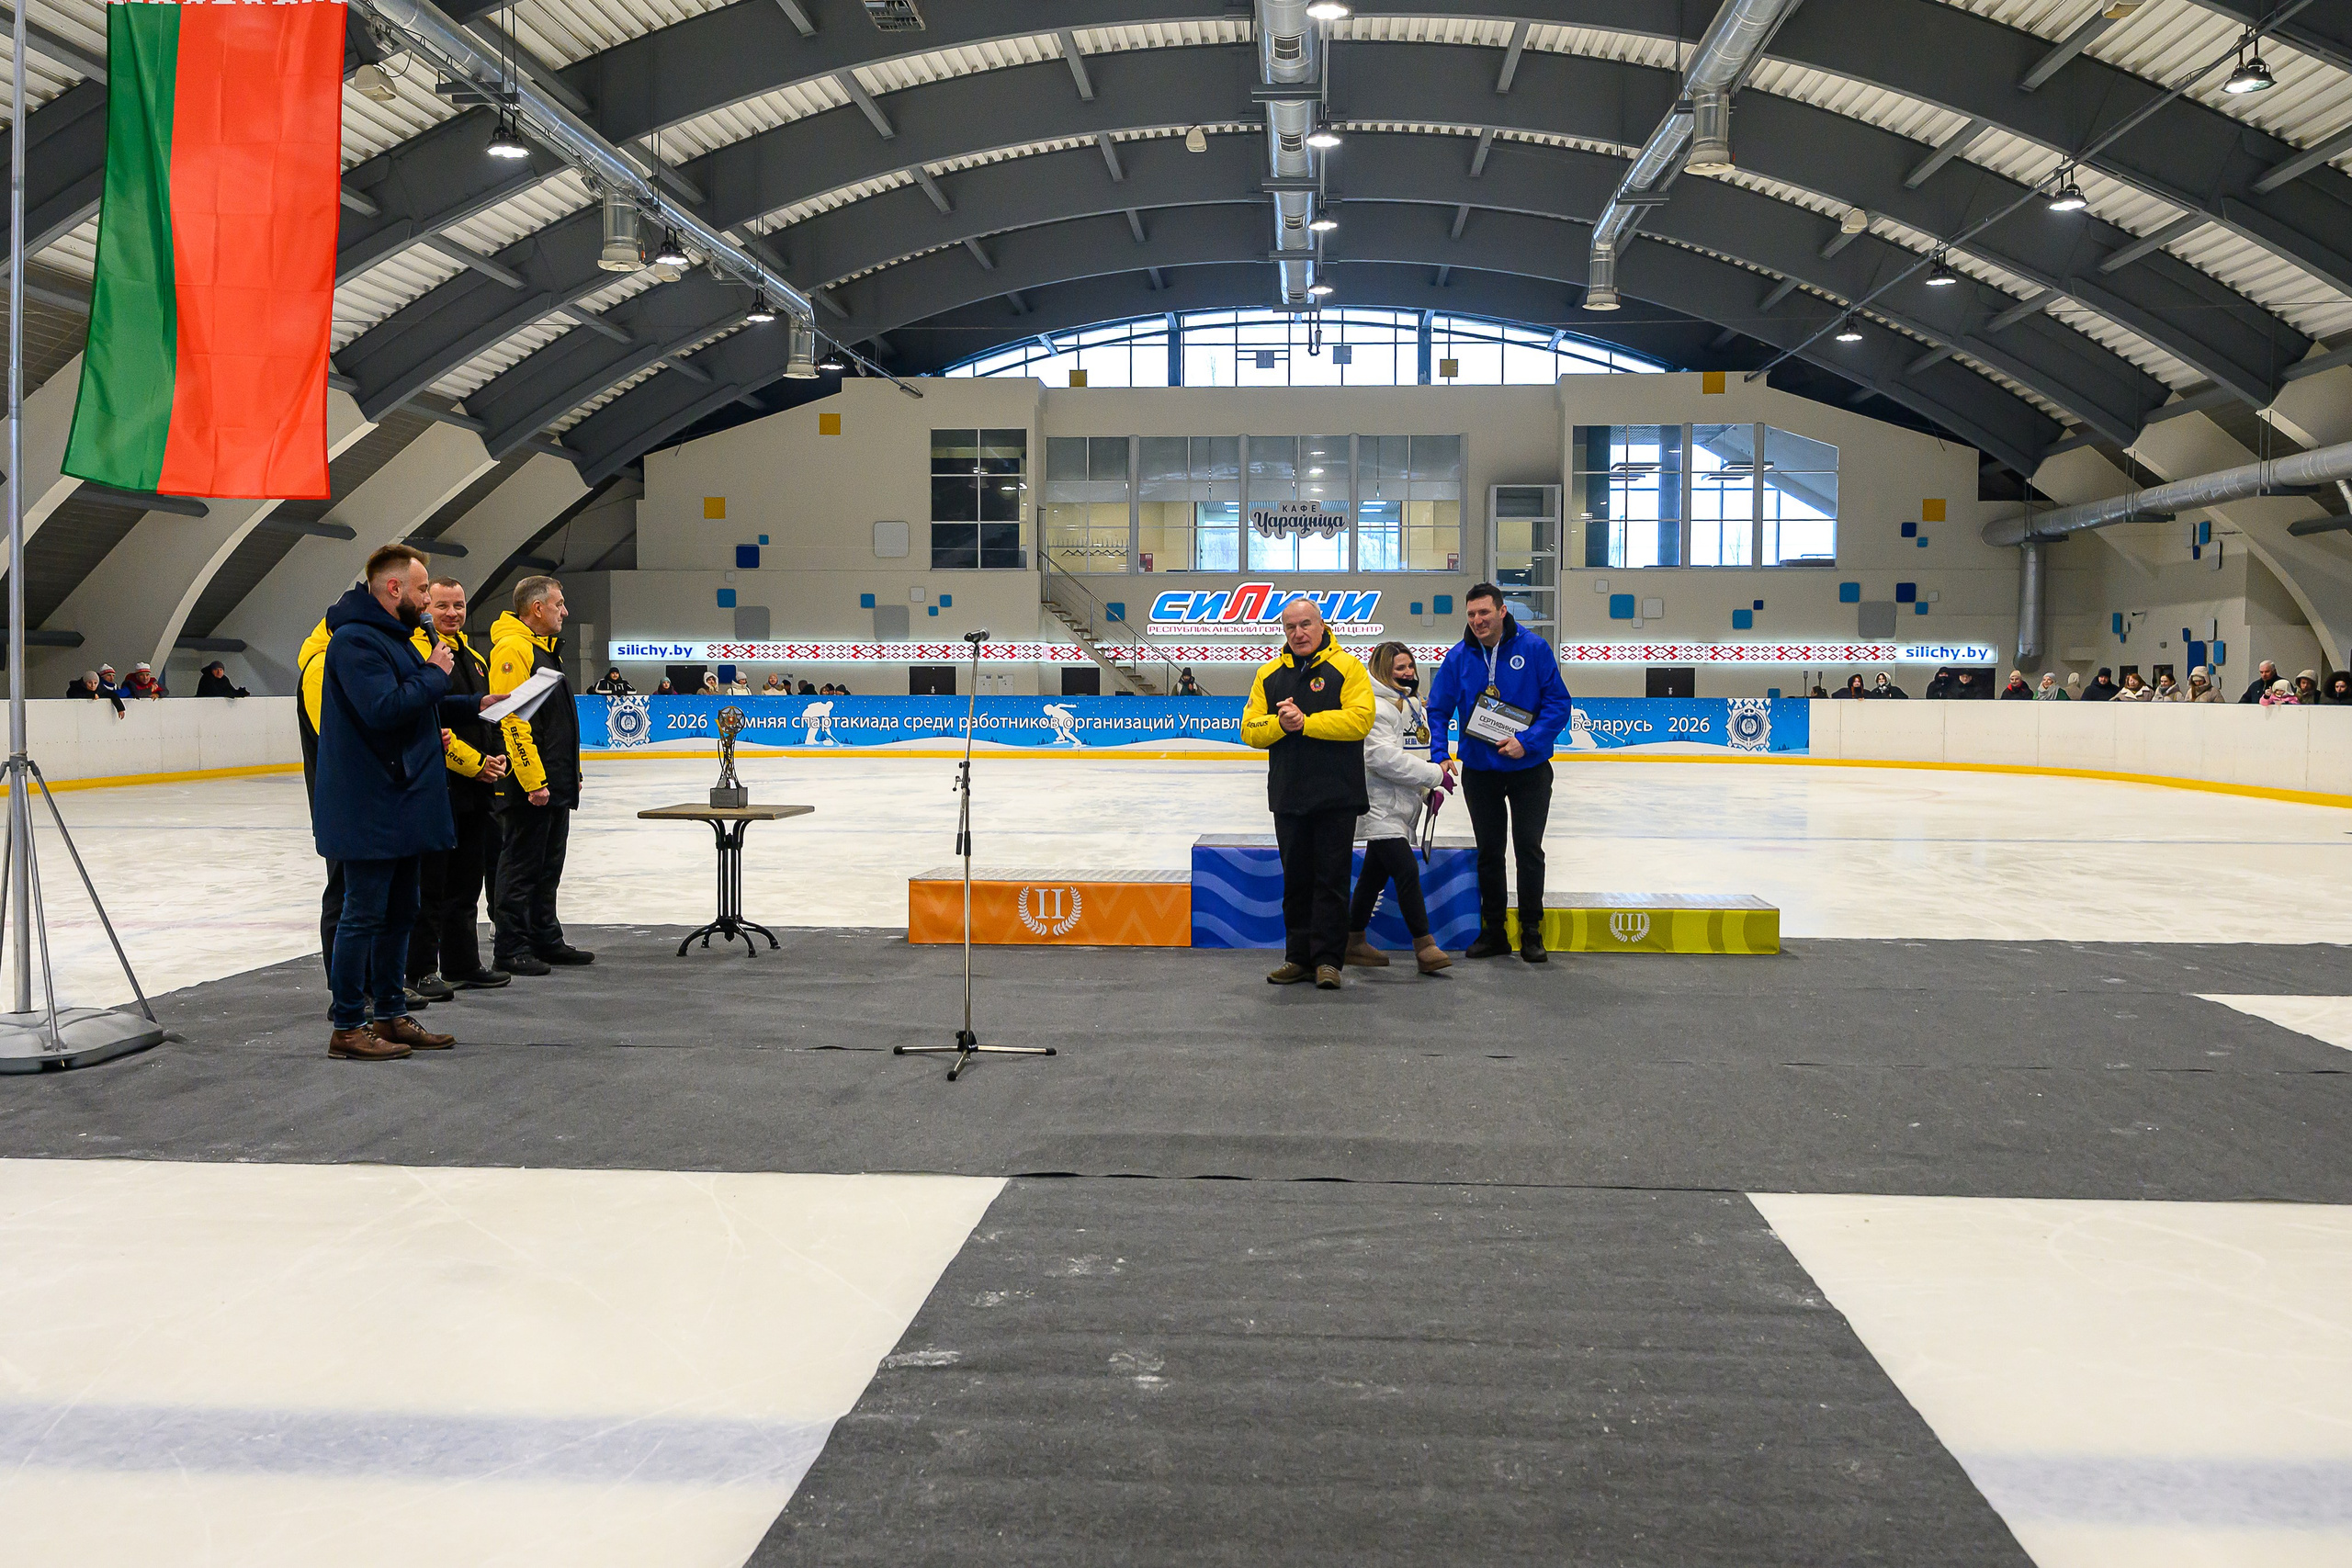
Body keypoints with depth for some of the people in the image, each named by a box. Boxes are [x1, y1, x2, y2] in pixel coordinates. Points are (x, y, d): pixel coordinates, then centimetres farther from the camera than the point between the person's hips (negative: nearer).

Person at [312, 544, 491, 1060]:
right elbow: (385, 708, -28)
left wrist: (476, 705, 12)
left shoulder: (391, 636, 18)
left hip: (401, 807, 10)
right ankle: (347, 1028, 5)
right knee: (364, 916, -3)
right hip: (370, 812, -10)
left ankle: (391, 1016, 25)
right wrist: (434, 674, -15)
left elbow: (421, 706, 22)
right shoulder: (356, 640, -16)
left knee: (399, 913, 15)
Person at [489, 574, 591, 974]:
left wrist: (571, 773, 22)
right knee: (521, 866, -2)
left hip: (555, 785, 10)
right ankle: (510, 949, 5)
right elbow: (512, 719, -21)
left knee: (549, 866, 16)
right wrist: (534, 782, -24)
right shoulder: (512, 649, -15)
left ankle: (546, 940, 25)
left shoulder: (547, 649, 18)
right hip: (528, 788, -10)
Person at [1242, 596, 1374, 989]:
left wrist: (1305, 722, -18)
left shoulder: (1346, 667, -2)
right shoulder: (1269, 674, 12)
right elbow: (1250, 730, 7)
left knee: (1331, 879, -1)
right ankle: (1299, 958, 19)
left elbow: (1359, 719, -15)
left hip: (1337, 797, -4)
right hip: (1288, 796, 4)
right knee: (1295, 879, 11)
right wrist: (1279, 724, -14)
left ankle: (1327, 960, 6)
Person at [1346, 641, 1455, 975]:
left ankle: (1354, 941, 24)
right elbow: (1383, 757, -24)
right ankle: (1424, 945, -10)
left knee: (1376, 873, 14)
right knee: (1407, 871, -13)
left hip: (1400, 807, 10)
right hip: (1379, 806, -10)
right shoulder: (1376, 707, -15)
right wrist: (1434, 775, -20)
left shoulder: (1412, 704, 18)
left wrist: (1430, 790, 14)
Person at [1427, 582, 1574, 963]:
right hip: (1479, 771, 2)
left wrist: (1527, 742, -20)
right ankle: (1493, 932, 21)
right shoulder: (1459, 656, -5)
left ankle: (1531, 932, 14)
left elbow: (1558, 703, -10)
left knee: (1529, 849, 1)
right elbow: (1438, 710, -1)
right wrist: (1439, 756, -14)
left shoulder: (1533, 648, -11)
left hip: (1529, 770, -2)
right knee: (1489, 852, 10)